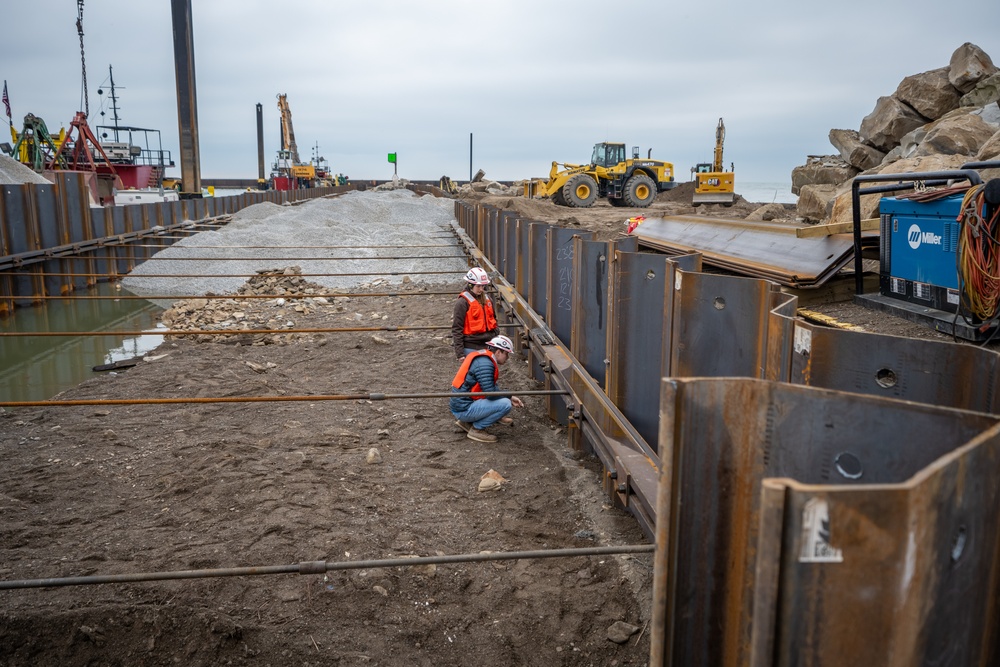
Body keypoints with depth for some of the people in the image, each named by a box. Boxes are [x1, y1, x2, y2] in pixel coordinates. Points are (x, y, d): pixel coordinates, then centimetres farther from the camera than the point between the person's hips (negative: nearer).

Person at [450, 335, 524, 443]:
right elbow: (491, 394, -22)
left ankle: (466, 421, 15)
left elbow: (492, 387, 17)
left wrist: (510, 397, 6)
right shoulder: (484, 363, -19)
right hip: (463, 409, -10)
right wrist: (509, 397, -5)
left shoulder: (480, 356, 12)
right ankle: (477, 429, -5)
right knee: (505, 404, -18)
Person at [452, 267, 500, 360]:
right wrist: (460, 353, -12)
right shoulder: (463, 303, -10)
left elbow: (493, 321, 22)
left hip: (486, 345, 6)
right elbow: (456, 329, -10)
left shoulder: (487, 300, 11)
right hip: (471, 348, -6)